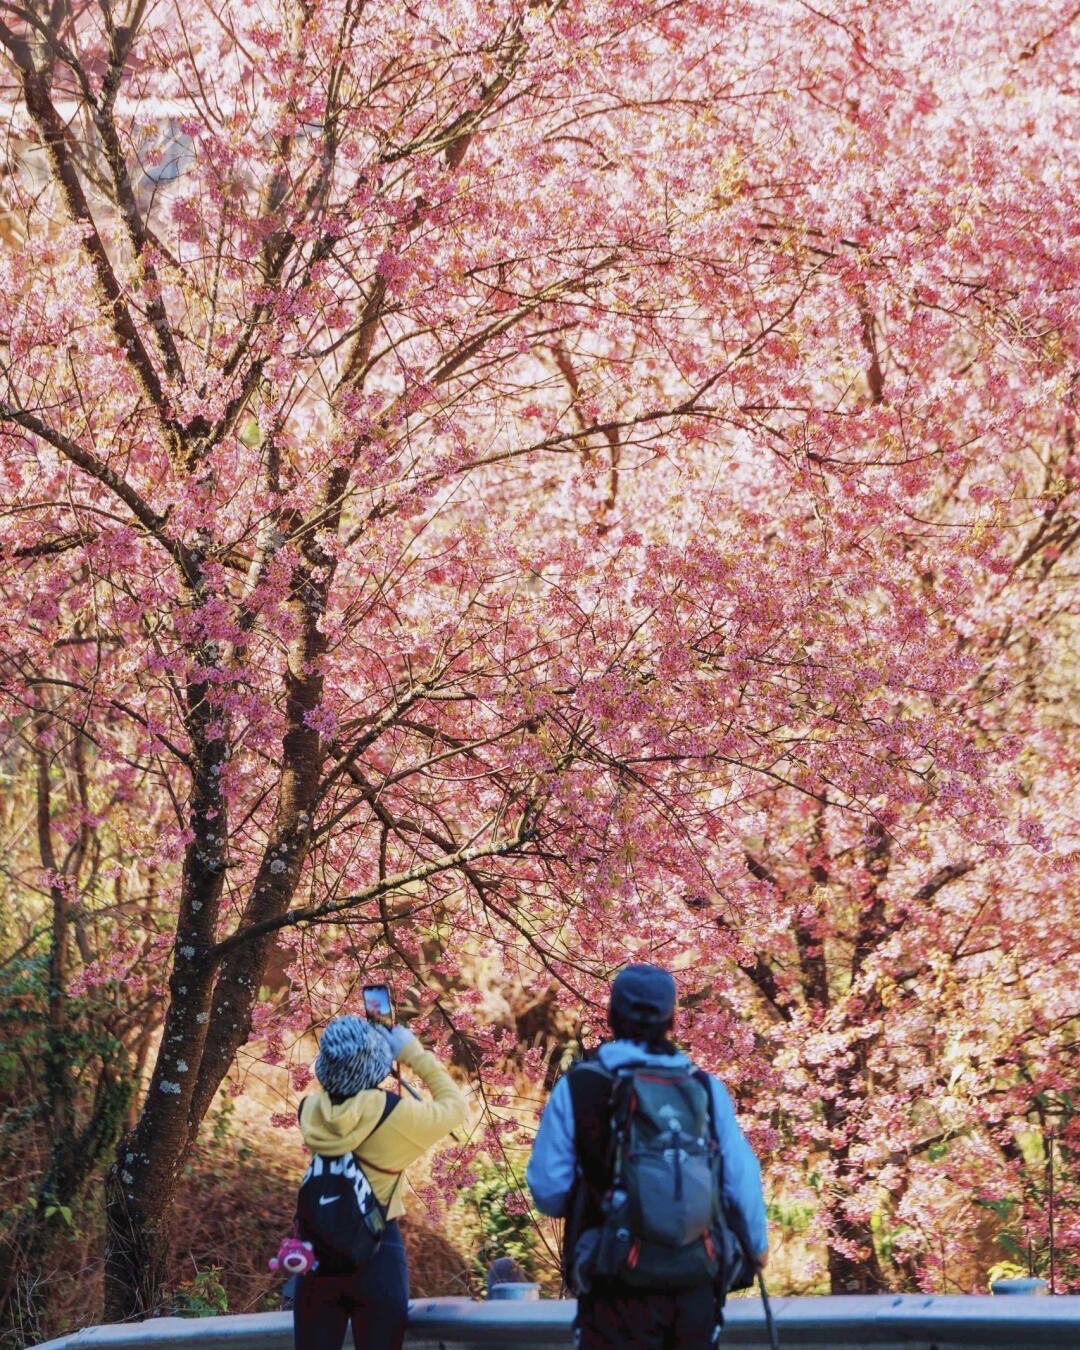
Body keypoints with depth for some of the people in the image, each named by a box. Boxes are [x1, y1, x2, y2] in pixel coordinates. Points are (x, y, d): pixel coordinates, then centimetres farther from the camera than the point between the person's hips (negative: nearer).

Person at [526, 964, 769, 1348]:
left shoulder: (576, 1089, -6)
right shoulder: (706, 1089, -1)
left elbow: (548, 1190, -7)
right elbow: (742, 1181, -1)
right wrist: (756, 1244, 18)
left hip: (616, 1287, -2)